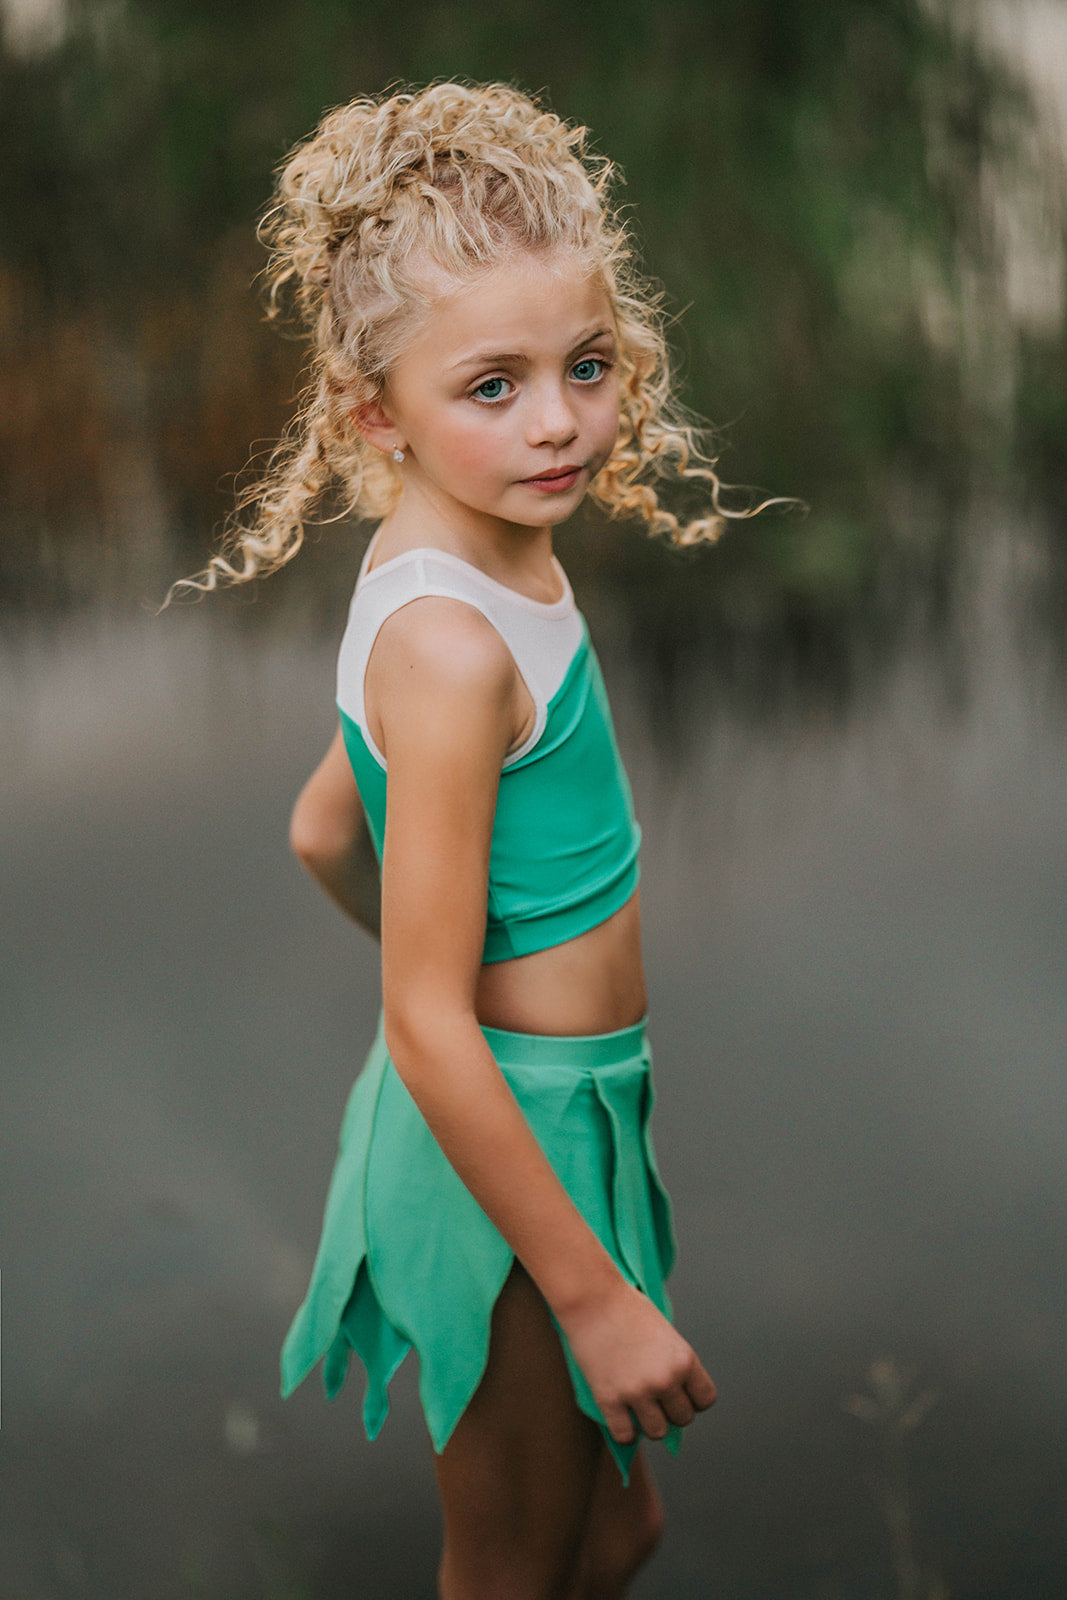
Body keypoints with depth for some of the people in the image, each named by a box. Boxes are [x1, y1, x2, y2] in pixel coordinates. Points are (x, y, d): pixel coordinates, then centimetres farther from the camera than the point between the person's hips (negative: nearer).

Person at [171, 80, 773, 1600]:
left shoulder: (495, 567, 2)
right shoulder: (452, 645, -26)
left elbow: (325, 832, 15)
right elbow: (428, 1025, -25)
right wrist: (598, 1294, -21)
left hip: (568, 1111, 9)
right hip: (503, 1137, -9)